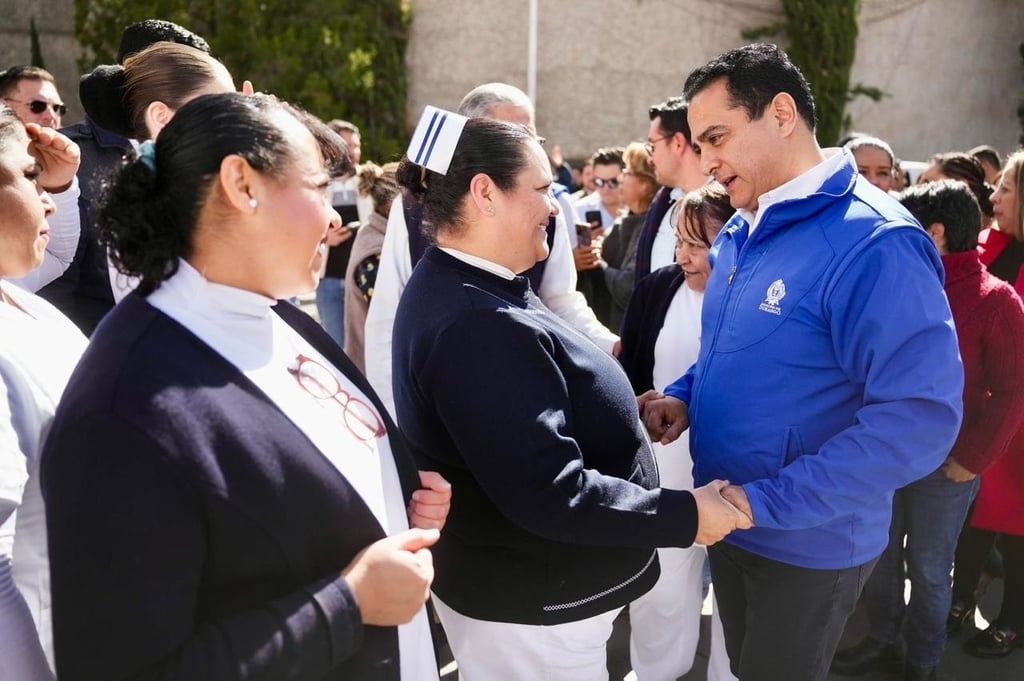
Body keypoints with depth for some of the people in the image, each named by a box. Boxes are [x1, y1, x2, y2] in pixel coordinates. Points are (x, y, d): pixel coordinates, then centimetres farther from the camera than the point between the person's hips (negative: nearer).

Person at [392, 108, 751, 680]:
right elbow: (549, 493, -32)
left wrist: (621, 410, 11)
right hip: (528, 603, -10)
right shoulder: (478, 326, -31)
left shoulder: (462, 289, 3)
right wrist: (686, 515, -24)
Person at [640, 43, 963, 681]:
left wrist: (766, 502, -28)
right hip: (729, 523, 7)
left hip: (809, 544, -7)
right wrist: (684, 396, -4)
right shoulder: (743, 233, 4)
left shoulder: (872, 242, -23)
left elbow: (922, 414, -29)